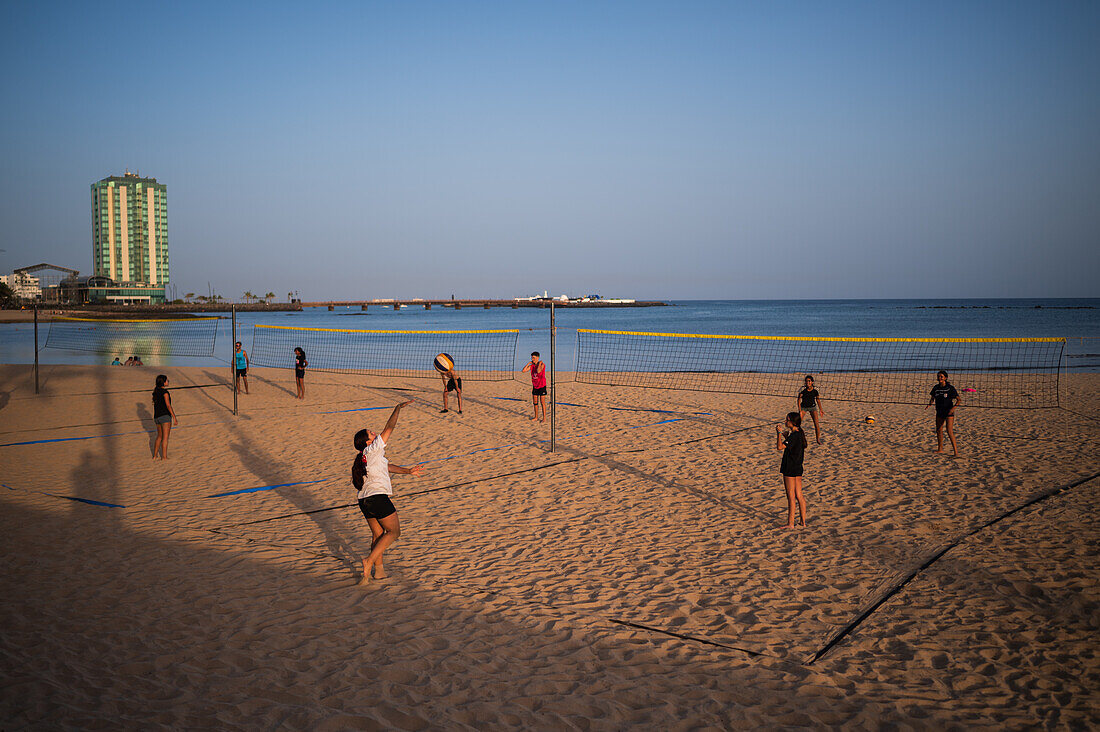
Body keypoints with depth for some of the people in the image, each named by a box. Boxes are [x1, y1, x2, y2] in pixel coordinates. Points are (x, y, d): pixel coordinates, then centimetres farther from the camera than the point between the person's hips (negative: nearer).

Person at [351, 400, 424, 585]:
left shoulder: (363, 458, 17)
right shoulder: (372, 450, -8)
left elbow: (387, 466, 28)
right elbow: (389, 428, -8)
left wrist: (408, 471, 34)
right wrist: (398, 409, 0)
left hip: (364, 500, 9)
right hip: (378, 497, -9)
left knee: (378, 534, 16)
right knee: (394, 531, 2)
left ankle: (378, 569, 17)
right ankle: (370, 561, -8)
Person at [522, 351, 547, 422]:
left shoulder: (542, 364, -13)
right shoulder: (532, 365, 5)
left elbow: (538, 371, -31)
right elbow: (524, 370, -2)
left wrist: (539, 364, -19)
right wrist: (529, 363, -2)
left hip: (542, 386, -7)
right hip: (535, 386, 7)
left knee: (542, 402, -6)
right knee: (535, 402, 10)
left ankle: (544, 418, -2)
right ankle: (536, 417, 21)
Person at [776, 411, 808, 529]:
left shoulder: (794, 436, -20)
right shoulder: (800, 433, 9)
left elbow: (780, 447, -28)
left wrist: (779, 433, -19)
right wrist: (785, 435, 14)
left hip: (790, 470, -9)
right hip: (798, 468, 9)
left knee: (791, 497, -2)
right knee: (799, 496, 14)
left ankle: (790, 523, 3)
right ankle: (803, 521, 20)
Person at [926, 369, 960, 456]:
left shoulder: (950, 388, -12)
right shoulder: (936, 388, 2)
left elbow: (958, 399, -10)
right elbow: (932, 398, 15)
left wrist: (953, 407, -25)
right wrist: (929, 404, -5)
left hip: (949, 413, -6)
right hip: (939, 412, 6)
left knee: (949, 431, -16)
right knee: (939, 430, 16)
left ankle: (956, 451, -15)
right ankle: (940, 449, 32)